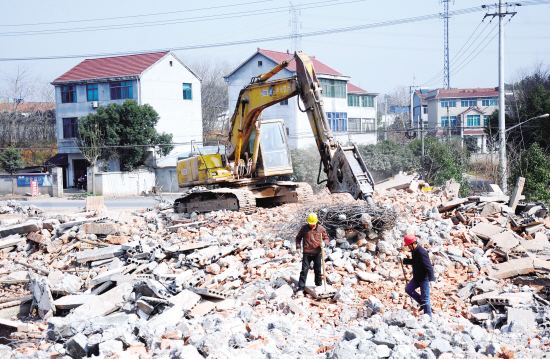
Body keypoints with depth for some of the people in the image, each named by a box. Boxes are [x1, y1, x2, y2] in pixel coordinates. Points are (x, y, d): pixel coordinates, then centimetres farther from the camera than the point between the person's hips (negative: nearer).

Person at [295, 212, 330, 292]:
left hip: (317, 253, 1)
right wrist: (298, 246, 0)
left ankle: (319, 285, 25)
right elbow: (298, 238, 12)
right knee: (304, 270, -3)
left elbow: (326, 238, 10)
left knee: (318, 270, 11)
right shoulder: (304, 228, 1)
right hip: (307, 253, -1)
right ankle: (301, 287, 0)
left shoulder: (321, 229, 2)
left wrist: (324, 242, -12)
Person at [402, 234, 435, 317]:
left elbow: (428, 266, -30)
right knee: (408, 289, 16)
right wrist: (404, 260, 10)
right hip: (417, 277, 10)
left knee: (425, 298, -4)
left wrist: (431, 278, -37)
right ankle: (422, 303, 24)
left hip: (424, 278, -10)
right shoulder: (414, 251, 4)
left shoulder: (421, 252, -26)